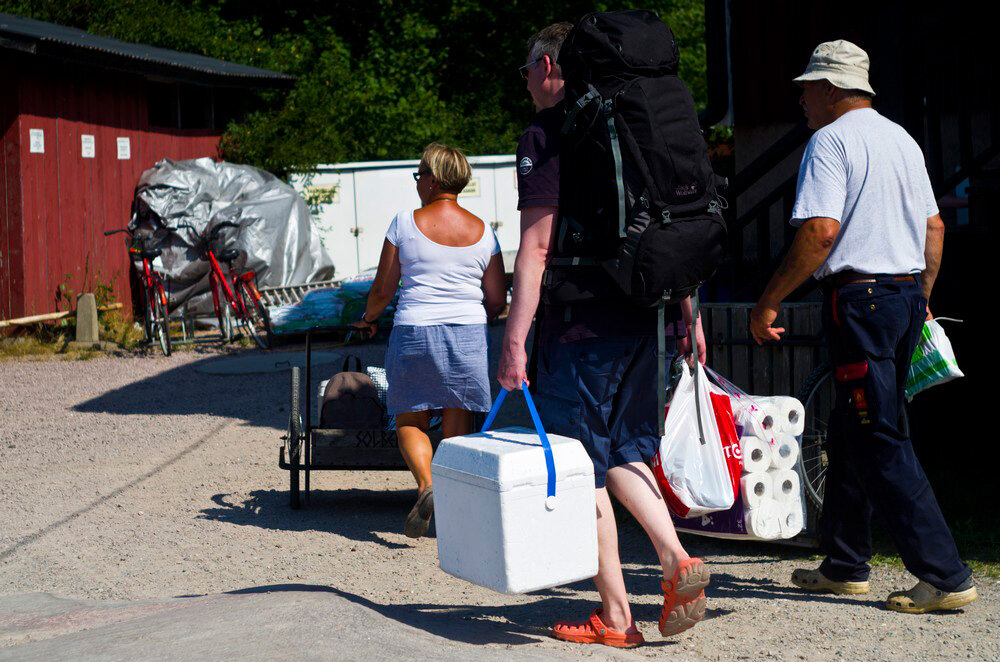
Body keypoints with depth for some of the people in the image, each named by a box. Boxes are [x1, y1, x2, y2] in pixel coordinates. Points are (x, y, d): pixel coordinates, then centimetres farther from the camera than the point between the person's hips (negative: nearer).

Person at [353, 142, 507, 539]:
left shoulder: (406, 224, -3)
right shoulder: (483, 232, 4)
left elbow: (383, 289, 2)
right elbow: (498, 301, 7)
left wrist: (369, 319, 22)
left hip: (413, 332, -2)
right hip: (468, 334, 2)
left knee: (410, 421, 12)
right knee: (458, 427, 8)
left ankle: (425, 485, -13)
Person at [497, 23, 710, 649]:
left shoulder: (547, 134, -9)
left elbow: (536, 246, -16)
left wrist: (514, 341, -15)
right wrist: (689, 315, 20)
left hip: (582, 325, -7)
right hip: (645, 315, 7)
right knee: (623, 450, 20)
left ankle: (616, 616, 8)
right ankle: (677, 561, 1)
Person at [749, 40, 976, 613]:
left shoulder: (832, 140, -9)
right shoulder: (902, 139, 16)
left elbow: (821, 230, -20)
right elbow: (934, 227, 18)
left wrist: (769, 302, -14)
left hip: (860, 297, -9)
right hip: (908, 294, 9)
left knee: (880, 442, -6)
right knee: (851, 432, 17)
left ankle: (946, 577, -9)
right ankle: (845, 564, 24)